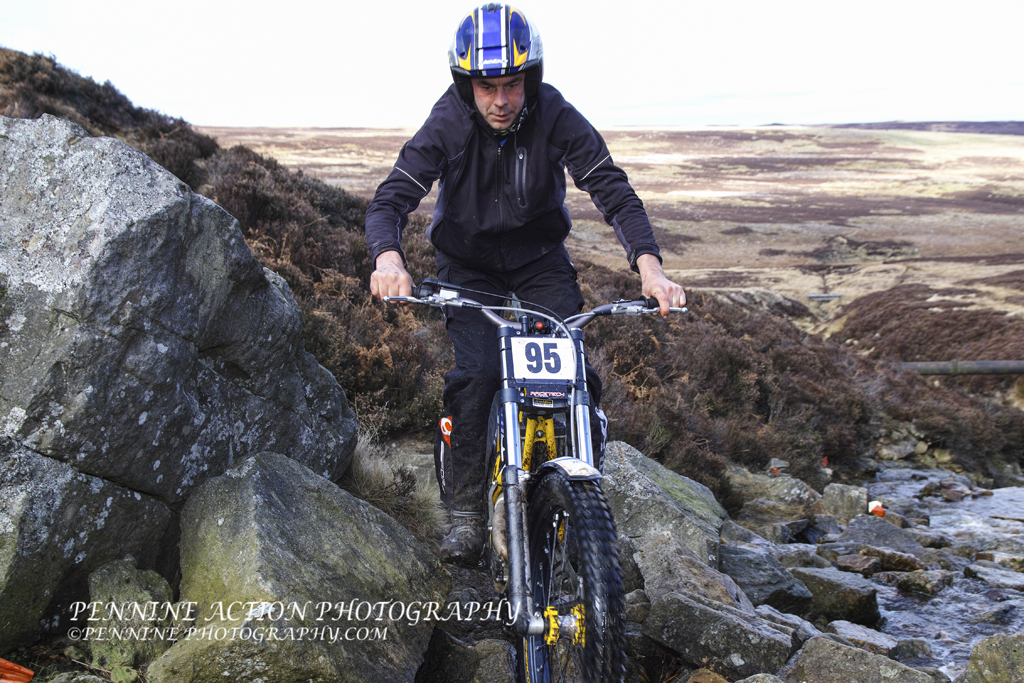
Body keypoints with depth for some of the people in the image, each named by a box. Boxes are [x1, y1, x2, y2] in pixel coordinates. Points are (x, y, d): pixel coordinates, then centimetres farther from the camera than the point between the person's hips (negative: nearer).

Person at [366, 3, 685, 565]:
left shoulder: (556, 118, -20)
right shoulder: (448, 125, -21)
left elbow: (613, 191, -24)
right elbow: (391, 199, -27)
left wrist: (649, 267, -40)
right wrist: (387, 258, -49)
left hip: (540, 260, 1)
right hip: (467, 267, -1)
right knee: (476, 372, -22)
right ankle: (466, 512, -7)